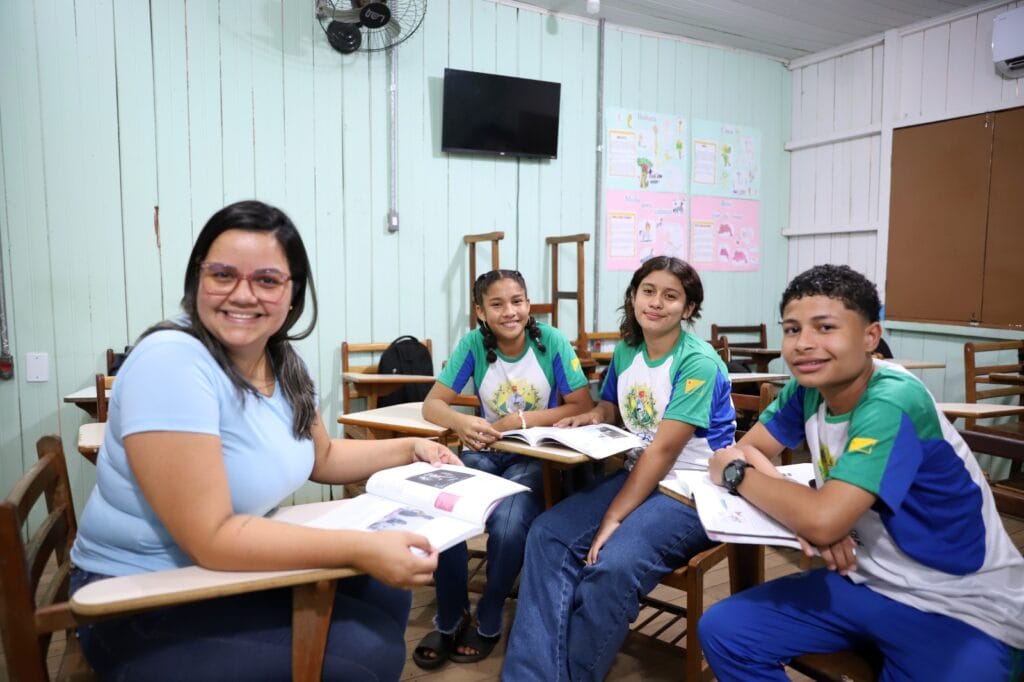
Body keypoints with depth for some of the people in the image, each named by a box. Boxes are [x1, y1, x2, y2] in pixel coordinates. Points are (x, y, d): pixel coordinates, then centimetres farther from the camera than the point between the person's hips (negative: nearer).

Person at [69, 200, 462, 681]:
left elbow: (321, 458, 15)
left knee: (387, 595, 9)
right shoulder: (170, 363, -27)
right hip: (145, 609, -7)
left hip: (234, 572, 7)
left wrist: (409, 449, 3)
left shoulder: (283, 363, -2)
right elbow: (212, 538, -29)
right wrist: (363, 548, -32)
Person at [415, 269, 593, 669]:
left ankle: (488, 622, 2)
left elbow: (584, 408, -11)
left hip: (536, 458, -2)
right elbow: (432, 404, -7)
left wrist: (519, 420, -21)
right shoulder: (473, 344, -6)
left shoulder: (552, 342, -11)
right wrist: (461, 422, -31)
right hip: (485, 454, 2)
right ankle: (449, 619, 3)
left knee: (508, 526, -29)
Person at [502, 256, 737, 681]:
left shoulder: (698, 362, -15)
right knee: (548, 535, -15)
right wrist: (590, 418, -2)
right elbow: (610, 410, 23)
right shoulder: (626, 351, 7)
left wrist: (613, 518, -21)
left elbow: (664, 450, -20)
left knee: (612, 565, -30)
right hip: (638, 477, 7)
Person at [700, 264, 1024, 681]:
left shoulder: (892, 403, -26)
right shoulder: (807, 387, -5)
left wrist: (735, 472, -17)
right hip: (864, 580, 6)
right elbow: (743, 453, -3)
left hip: (961, 609, -6)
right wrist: (805, 512, -22)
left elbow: (823, 521, -33)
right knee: (722, 631, -6)